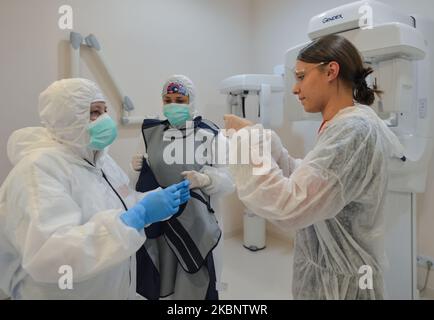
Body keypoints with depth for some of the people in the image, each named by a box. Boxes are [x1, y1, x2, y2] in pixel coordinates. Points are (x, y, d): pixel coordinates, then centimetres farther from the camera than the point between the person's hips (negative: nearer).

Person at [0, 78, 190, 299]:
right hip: (65, 293, -7)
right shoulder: (39, 167, -24)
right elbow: (47, 256, -36)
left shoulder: (100, 158, 2)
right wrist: (139, 215, -37)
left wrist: (159, 197, -6)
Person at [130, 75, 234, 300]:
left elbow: (228, 181, -11)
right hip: (160, 222, 3)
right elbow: (141, 179, 11)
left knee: (197, 285, 10)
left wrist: (204, 179, -30)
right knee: (163, 284, 17)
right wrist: (138, 169, -10)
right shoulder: (151, 133, 4)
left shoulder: (211, 135, -8)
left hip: (198, 223, -3)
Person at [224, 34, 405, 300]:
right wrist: (264, 142, -3)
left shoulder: (354, 130, -25)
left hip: (339, 283, -8)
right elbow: (303, 179, 7)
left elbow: (289, 207, -32)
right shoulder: (346, 126, 5)